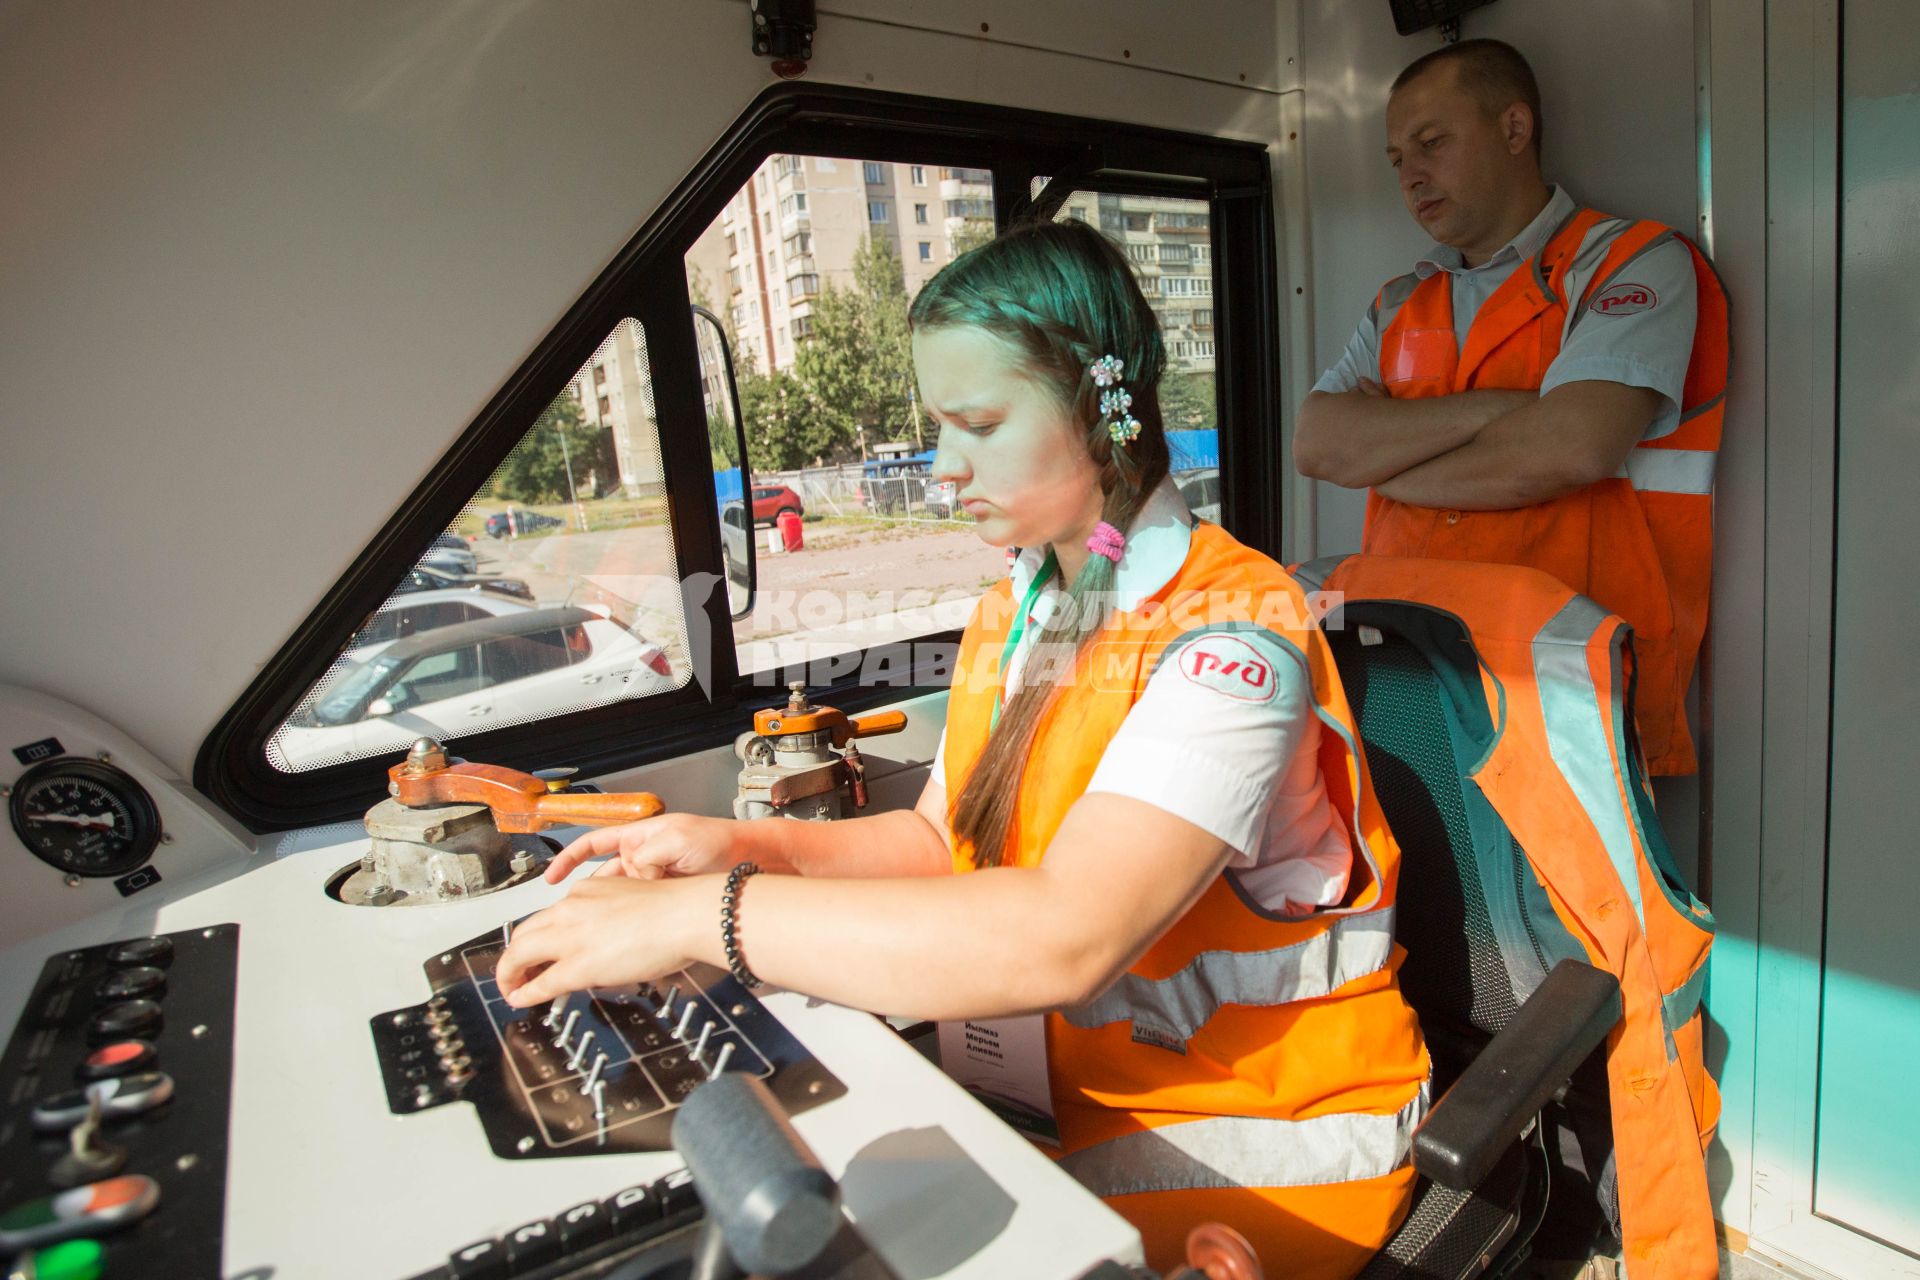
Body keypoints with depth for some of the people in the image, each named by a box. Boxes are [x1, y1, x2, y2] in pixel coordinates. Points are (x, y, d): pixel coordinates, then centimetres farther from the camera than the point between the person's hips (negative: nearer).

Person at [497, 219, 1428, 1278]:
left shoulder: (1229, 634, -23)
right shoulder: (1010, 614, 5)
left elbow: (1060, 937, -35)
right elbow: (944, 840, 11)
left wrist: (699, 915, -29)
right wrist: (754, 847, -5)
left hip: (1268, 1130, -6)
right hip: (1076, 1087, 6)